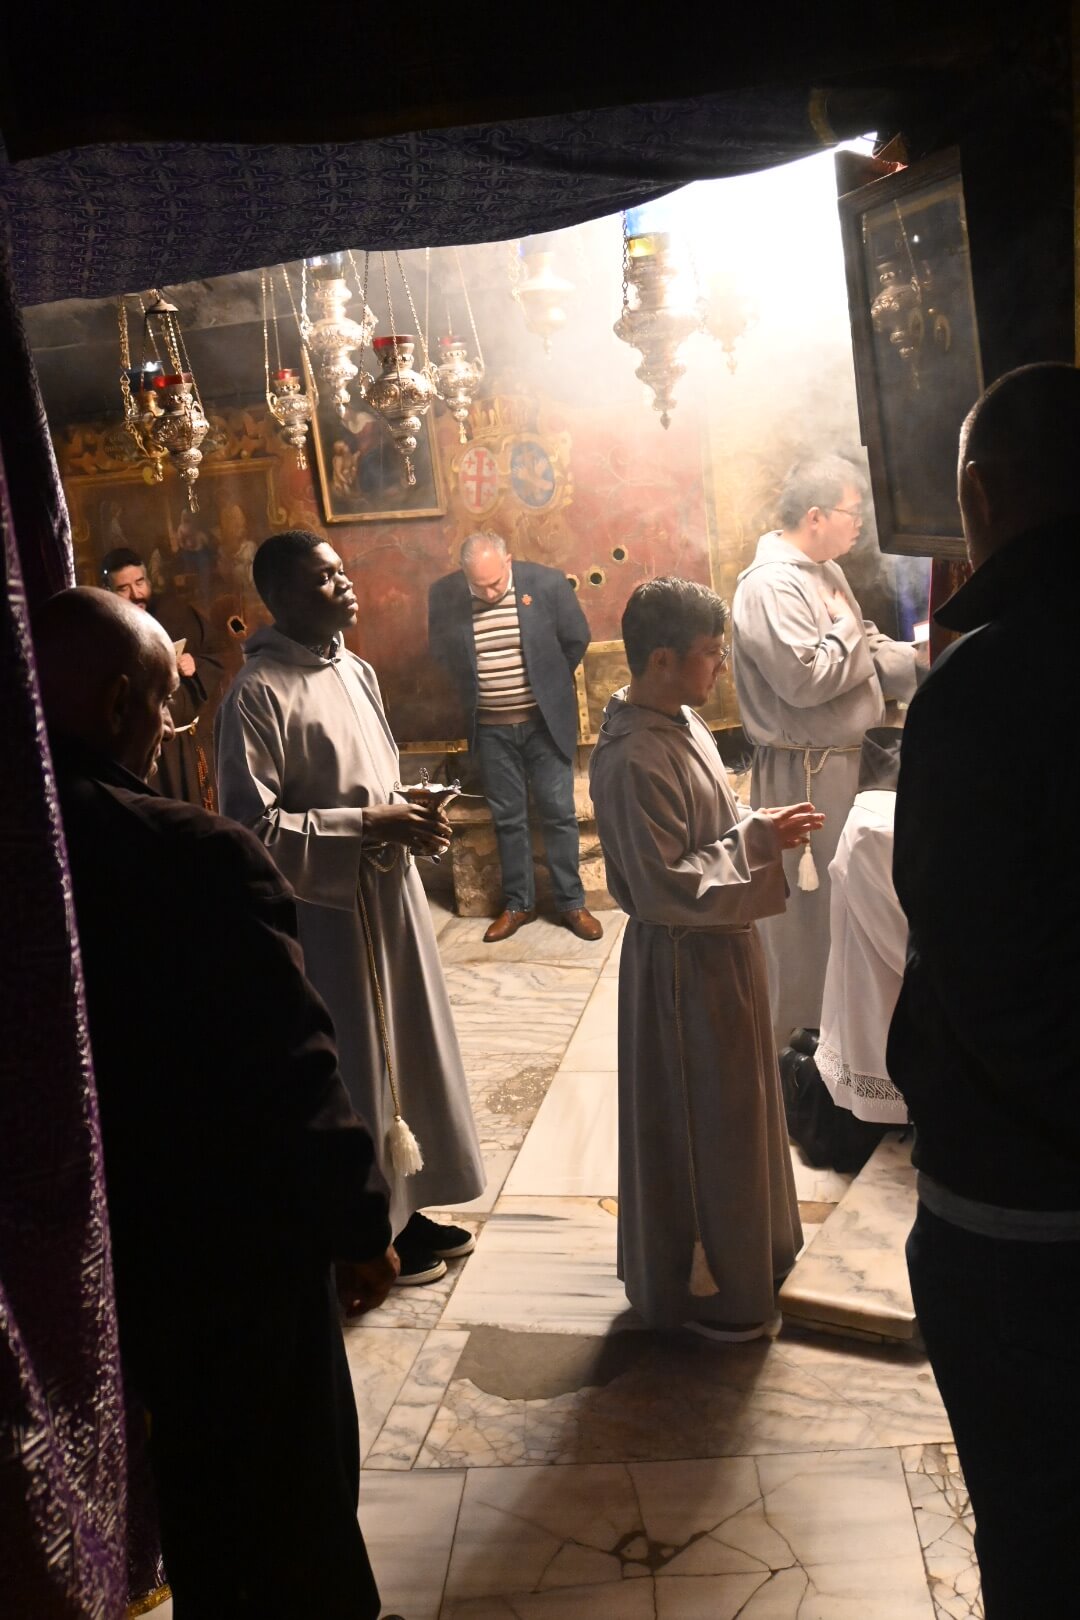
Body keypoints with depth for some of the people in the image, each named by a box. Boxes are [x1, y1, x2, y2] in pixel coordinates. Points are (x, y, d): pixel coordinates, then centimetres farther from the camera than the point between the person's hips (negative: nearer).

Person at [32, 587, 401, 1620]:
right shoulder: (202, 860, -28)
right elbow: (293, 1072, -24)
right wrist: (359, 1224, -9)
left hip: (92, 1252, 6)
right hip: (240, 1250, -6)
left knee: (193, 1474, 29)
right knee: (289, 1492, 19)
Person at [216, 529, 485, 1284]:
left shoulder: (355, 670, 7)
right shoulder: (257, 694, -18)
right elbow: (253, 827, -21)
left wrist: (411, 814, -4)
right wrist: (367, 825, -21)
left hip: (389, 894, 8)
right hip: (327, 909, -8)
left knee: (405, 1050, 17)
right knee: (354, 1069, 5)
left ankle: (404, 1210, 35)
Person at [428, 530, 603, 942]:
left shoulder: (546, 583, -14)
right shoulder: (444, 594, -11)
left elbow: (576, 639, 1)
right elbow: (441, 652, 6)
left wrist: (549, 684, 9)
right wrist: (473, 689, 6)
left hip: (544, 721, -1)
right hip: (490, 728, 1)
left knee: (558, 813, 6)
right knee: (507, 818, 11)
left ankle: (571, 903, 18)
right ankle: (518, 903, 24)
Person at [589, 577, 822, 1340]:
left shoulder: (680, 720, 4)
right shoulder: (634, 759, -26)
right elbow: (666, 885, -27)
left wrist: (760, 827, 0)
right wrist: (758, 841, -22)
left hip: (720, 949, 10)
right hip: (683, 967, -10)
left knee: (732, 1109, 23)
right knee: (697, 1124, 5)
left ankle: (739, 1255, 42)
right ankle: (707, 1291, 24)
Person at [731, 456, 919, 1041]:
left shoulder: (826, 572, 11)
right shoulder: (770, 585, -20)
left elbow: (867, 648, 15)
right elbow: (806, 678, -28)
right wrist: (851, 634, -12)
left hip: (840, 758, 10)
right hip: (801, 772, -10)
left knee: (835, 891, 20)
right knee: (801, 900, 1)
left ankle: (827, 1011, 36)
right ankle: (791, 1027, 16)